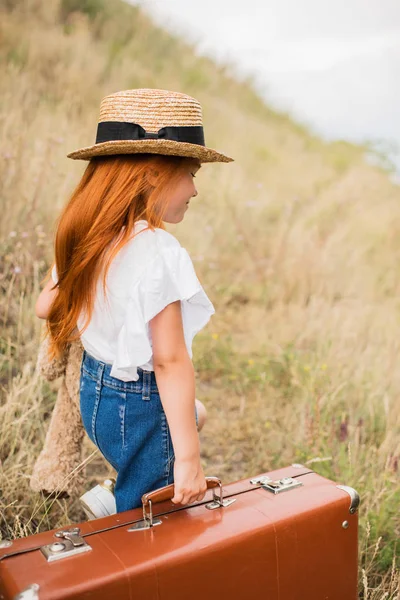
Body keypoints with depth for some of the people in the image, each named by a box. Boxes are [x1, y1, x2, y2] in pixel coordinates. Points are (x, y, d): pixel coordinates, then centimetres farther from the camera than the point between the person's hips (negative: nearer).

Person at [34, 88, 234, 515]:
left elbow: (46, 307, 12)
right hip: (143, 408, -8)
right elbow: (169, 360, -25)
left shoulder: (85, 239, 0)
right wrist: (188, 458, -20)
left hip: (95, 394, 8)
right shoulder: (159, 253, -25)